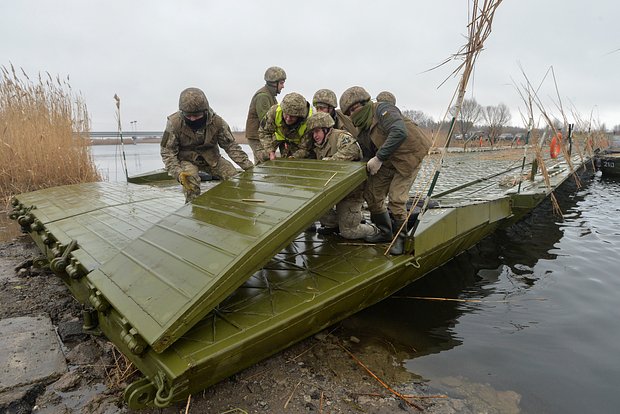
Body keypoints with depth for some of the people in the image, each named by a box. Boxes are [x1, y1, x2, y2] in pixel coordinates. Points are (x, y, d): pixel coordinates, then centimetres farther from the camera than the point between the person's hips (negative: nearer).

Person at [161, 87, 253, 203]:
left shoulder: (216, 121, -17)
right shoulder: (174, 123, -22)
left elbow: (230, 145, -9)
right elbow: (167, 152, -16)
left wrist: (248, 166, -16)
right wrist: (178, 173, -33)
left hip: (211, 158, 3)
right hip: (187, 158, -2)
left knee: (233, 174, -12)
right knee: (191, 181, -32)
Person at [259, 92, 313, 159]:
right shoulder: (274, 111, -33)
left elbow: (304, 149, -28)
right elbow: (264, 132, -19)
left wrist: (293, 158, -44)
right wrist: (270, 152, -30)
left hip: (299, 143, -2)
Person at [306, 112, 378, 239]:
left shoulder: (341, 136, -16)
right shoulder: (318, 147, 11)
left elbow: (352, 150, -38)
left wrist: (330, 160, -37)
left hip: (351, 191, -7)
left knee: (348, 232, -6)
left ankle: (374, 231, 25)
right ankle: (333, 224, 10)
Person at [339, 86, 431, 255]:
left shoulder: (382, 109, -21)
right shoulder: (362, 130, 4)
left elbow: (400, 133, -37)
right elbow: (368, 157, 8)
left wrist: (379, 158, -37)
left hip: (408, 157, -8)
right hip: (387, 162, 9)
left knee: (396, 199, -15)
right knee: (372, 194, 4)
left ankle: (400, 238, 7)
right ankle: (385, 233, 22)